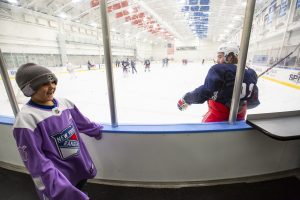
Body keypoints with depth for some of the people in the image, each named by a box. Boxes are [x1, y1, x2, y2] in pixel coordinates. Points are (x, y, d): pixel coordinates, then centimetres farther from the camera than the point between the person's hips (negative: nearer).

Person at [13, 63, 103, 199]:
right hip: (59, 179, -5)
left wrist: (97, 130, 23)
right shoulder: (26, 118, -24)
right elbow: (36, 161, -23)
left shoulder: (64, 103, -6)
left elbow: (81, 122, 10)